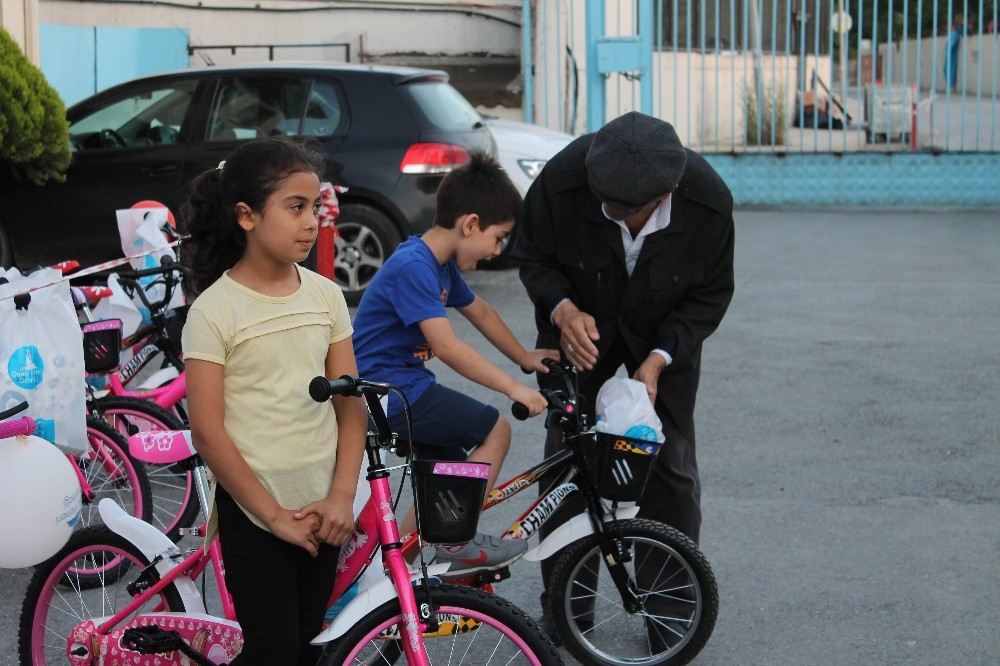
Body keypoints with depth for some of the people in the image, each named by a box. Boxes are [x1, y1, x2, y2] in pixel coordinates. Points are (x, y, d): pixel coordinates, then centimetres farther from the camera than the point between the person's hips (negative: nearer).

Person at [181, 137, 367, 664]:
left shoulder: (326, 295, 2)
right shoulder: (214, 310, -12)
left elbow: (351, 405, 4)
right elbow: (208, 431, -13)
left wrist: (342, 495, -8)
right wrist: (273, 514, -13)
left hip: (320, 506, 5)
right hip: (253, 507, -5)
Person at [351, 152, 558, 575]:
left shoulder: (442, 264, 10)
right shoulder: (413, 266, -22)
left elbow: (480, 311, 26)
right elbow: (447, 347, -28)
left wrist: (525, 358, 30)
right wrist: (513, 388, -26)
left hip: (403, 386, 10)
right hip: (389, 391, -10)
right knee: (494, 430, -10)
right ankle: (457, 544, -4)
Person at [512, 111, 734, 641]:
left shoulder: (708, 200, -30)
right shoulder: (562, 180, -32)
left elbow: (711, 295, -13)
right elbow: (532, 258, -12)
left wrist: (659, 359, -25)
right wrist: (563, 309, -32)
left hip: (663, 337, 0)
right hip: (580, 325, 0)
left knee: (670, 464, -2)